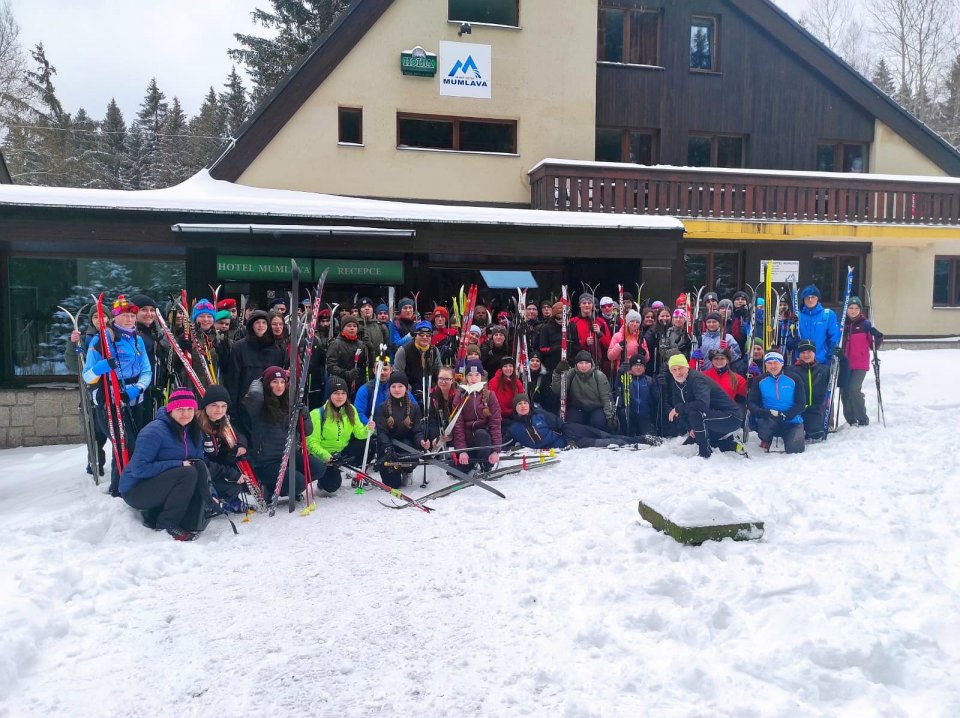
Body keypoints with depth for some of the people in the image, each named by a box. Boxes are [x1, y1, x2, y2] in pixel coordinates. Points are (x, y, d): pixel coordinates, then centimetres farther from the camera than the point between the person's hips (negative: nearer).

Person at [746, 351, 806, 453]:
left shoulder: (794, 379, -3)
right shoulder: (760, 381, -1)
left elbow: (801, 404, -4)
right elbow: (751, 402, -4)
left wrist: (784, 416, -19)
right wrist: (765, 413, -24)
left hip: (791, 421, 1)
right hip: (768, 420, 0)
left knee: (795, 449, -17)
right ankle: (766, 441, 1)